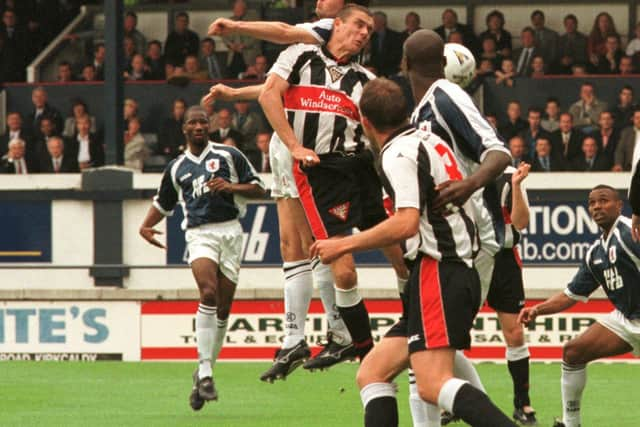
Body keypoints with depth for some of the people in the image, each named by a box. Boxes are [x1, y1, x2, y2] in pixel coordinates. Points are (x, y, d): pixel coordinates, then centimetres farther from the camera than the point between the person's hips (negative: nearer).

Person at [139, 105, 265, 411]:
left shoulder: (228, 155, 9)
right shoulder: (176, 168, 16)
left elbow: (258, 189, 8)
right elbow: (163, 203, 28)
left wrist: (231, 187, -9)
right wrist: (146, 227, 10)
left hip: (230, 231, 1)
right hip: (199, 234, -1)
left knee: (223, 309, 0)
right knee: (209, 293, -26)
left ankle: (203, 375, 15)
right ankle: (205, 371, -28)